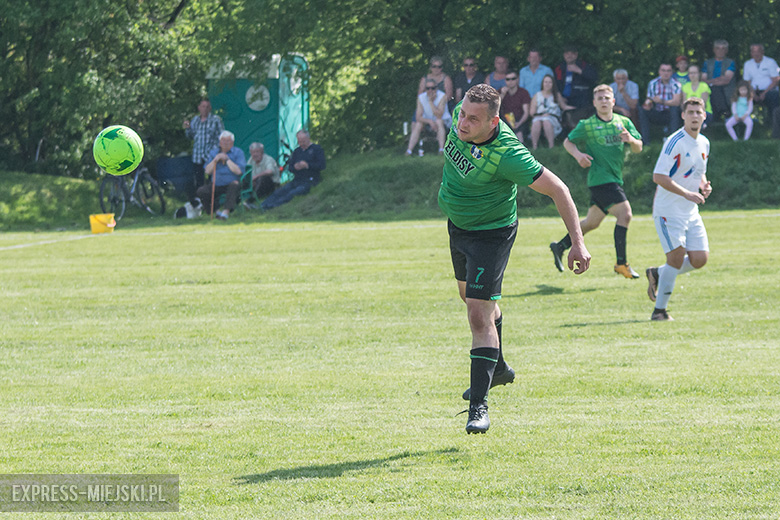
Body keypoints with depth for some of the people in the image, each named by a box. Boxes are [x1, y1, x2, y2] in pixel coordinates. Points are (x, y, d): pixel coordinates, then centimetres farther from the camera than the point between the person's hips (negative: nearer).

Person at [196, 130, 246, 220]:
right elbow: (207, 171, 3)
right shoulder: (213, 152, 12)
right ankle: (216, 210, -5)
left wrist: (227, 159, -14)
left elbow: (238, 171, -14)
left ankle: (226, 210, -47)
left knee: (234, 184, -38)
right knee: (200, 192, -20)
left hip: (230, 184, -4)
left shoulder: (238, 152, 0)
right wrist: (215, 160, -10)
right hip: (216, 185, 4)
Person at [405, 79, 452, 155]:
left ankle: (441, 149, -41)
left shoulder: (442, 96, -19)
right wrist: (430, 121, -31)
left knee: (439, 121, -35)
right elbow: (418, 117, -14)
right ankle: (409, 150, -28)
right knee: (418, 125, -24)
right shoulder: (421, 98, -8)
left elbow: (439, 116, -28)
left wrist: (431, 102, -33)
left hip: (444, 121, -3)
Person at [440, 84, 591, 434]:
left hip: (491, 233, -8)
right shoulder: (461, 121, -18)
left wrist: (577, 242, -32)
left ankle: (478, 406, -12)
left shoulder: (507, 155, -36)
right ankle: (497, 368, 50)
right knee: (470, 296, 27)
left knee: (479, 315, -16)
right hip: (457, 225, 8)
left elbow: (556, 189, -29)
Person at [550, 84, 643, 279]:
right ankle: (621, 263, -15)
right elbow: (568, 142, 8)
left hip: (615, 179, 6)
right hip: (600, 179, -6)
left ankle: (560, 246, 30)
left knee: (592, 222, 14)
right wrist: (578, 154, -13)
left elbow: (638, 148, 6)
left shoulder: (624, 122, 8)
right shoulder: (587, 125, -4)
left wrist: (631, 139, -16)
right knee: (625, 213, -19)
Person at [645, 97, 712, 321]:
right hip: (668, 210, -8)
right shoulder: (675, 142, -16)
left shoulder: (704, 143, 11)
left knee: (700, 259, -1)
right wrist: (687, 194, -24)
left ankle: (657, 274, 23)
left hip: (691, 211, 8)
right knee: (677, 256, -14)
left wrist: (704, 186, 3)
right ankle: (659, 310, -2)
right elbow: (658, 176, -21)